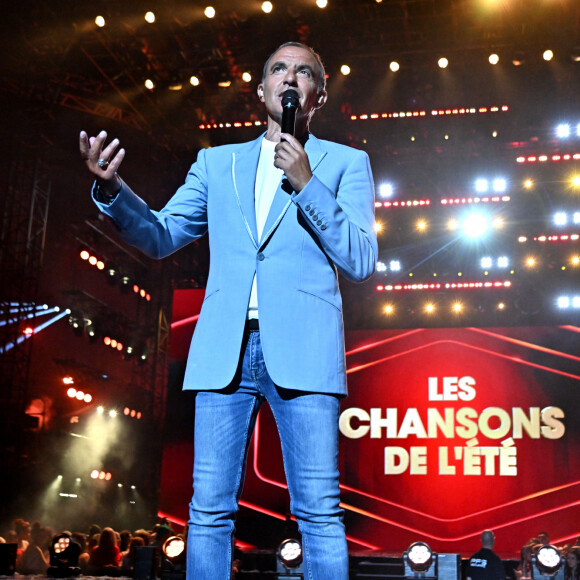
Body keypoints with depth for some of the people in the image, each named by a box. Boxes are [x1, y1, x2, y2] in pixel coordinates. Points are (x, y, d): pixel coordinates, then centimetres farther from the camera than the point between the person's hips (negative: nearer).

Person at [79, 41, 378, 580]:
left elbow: (361, 262, 0)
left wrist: (306, 183, -9)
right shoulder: (217, 162, 19)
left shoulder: (345, 163, 11)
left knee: (319, 512, -3)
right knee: (209, 509, 2)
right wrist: (112, 188, -4)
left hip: (301, 350, -2)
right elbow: (161, 237, 15)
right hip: (225, 351, 3)